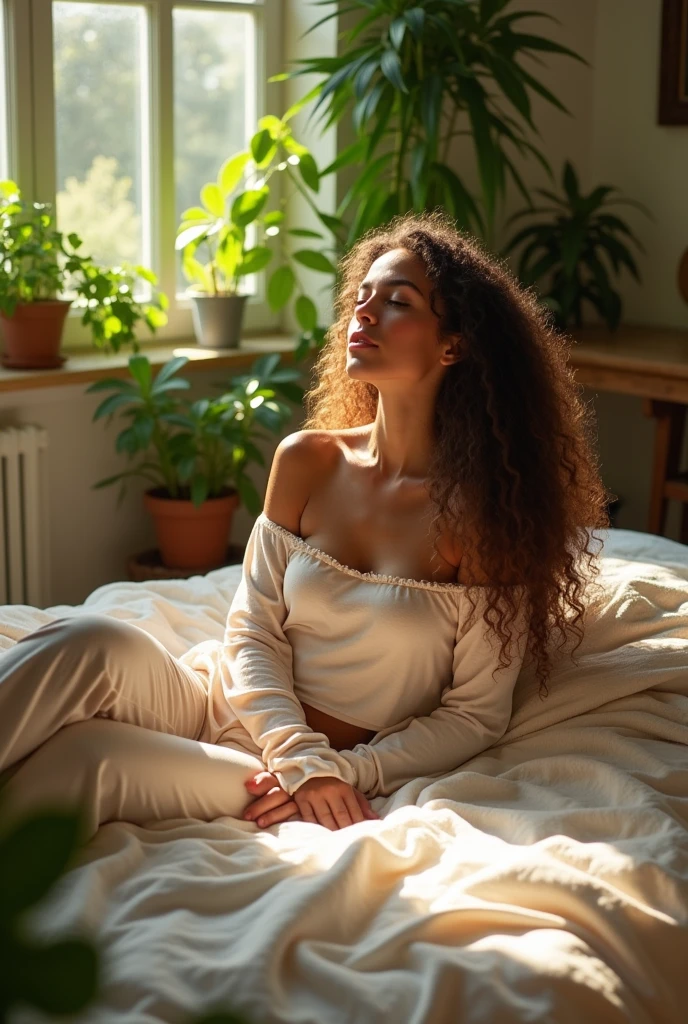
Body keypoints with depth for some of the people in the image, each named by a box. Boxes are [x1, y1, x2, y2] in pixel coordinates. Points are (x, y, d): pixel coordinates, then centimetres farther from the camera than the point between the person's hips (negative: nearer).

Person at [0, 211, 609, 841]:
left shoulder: (487, 507, -7)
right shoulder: (307, 462, 4)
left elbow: (475, 714, -4)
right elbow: (253, 629, 2)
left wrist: (339, 770, -14)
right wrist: (302, 758, -14)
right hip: (228, 705, 4)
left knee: (77, 755, -32)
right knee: (95, 645, -30)